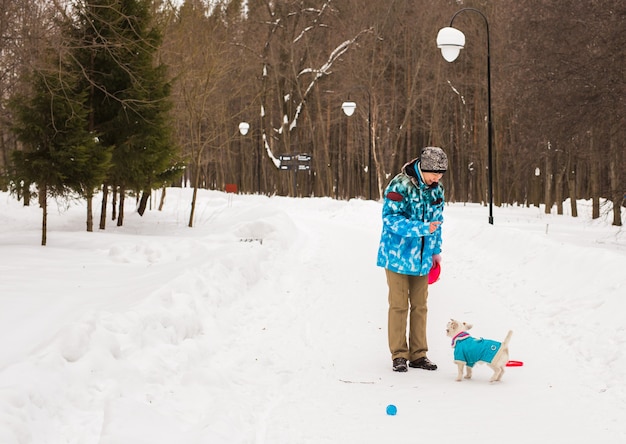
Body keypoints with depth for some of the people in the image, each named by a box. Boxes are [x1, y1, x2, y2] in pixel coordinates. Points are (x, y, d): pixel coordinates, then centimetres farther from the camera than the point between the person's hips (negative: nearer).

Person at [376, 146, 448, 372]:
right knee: (399, 306, -1)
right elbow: (390, 219, -22)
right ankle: (399, 355, 7)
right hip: (398, 255, -6)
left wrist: (436, 250, 16)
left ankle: (418, 355, 16)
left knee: (420, 306, 9)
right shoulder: (400, 186, -18)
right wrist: (421, 228, -28)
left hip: (422, 258, 6)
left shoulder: (436, 190, 5)